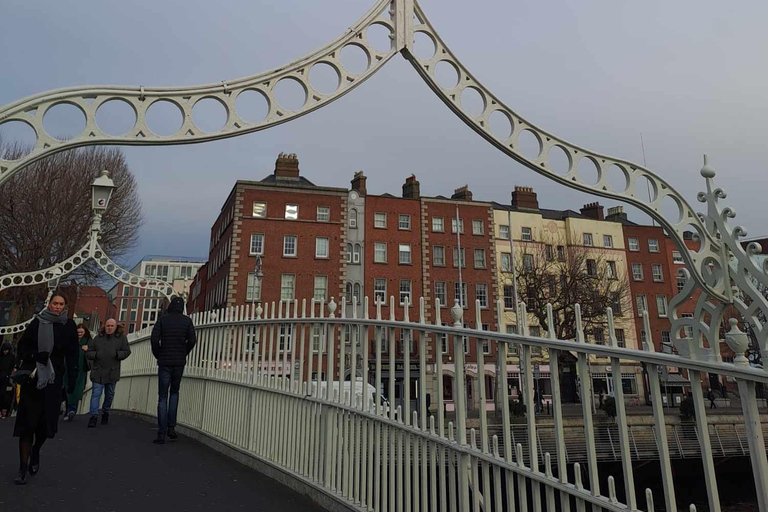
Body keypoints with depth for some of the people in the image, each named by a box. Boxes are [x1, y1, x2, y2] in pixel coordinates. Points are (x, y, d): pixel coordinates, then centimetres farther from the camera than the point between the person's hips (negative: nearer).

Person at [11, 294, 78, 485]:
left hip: (54, 378, 1)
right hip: (32, 376, -1)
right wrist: (35, 355, -18)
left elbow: (72, 353, 4)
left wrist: (72, 377, 0)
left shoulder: (69, 325, 3)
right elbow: (22, 346, 2)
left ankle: (35, 451, 32)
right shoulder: (37, 322, 1)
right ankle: (23, 468, 4)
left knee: (46, 420, 2)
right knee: (28, 420, -3)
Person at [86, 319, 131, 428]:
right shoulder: (98, 338, 5)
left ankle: (105, 412, 34)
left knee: (109, 394, 14)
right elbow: (88, 352, 6)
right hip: (98, 372, 0)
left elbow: (127, 352, -2)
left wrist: (116, 354, -18)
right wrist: (96, 355, -13)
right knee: (96, 394, -6)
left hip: (112, 372, 0)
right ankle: (94, 416, -4)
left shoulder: (121, 338, 2)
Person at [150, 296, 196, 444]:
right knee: (174, 392, 20)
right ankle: (171, 427, 9)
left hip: (164, 362, -1)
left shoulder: (162, 319, -2)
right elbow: (192, 340, -7)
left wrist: (158, 355, 4)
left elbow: (155, 339, -11)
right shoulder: (187, 320, 1)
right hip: (179, 362, 1)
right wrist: (183, 353, 9)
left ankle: (161, 434, 3)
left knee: (162, 397, 5)